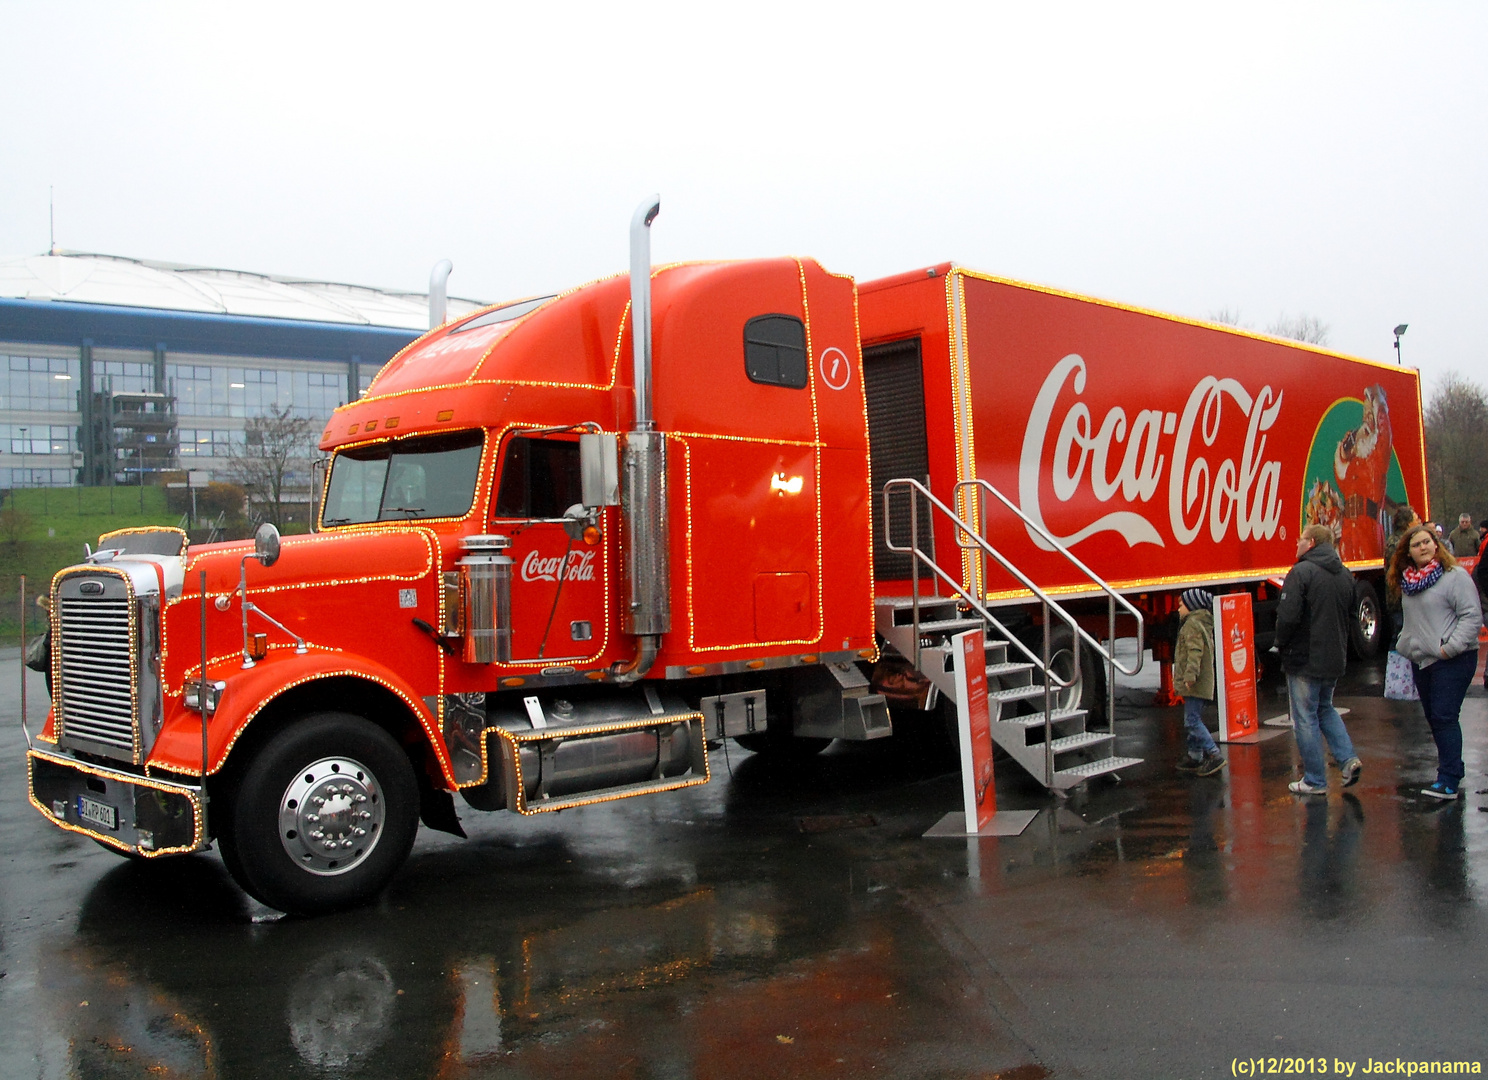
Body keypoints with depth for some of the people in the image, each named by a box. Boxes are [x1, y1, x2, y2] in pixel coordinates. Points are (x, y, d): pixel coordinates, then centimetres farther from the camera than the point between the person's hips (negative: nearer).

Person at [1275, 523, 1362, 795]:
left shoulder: (1301, 572, -16)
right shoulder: (1345, 574, 8)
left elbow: (1288, 616, -22)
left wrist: (1281, 645, -6)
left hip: (1304, 659, -7)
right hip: (1335, 658, 7)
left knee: (1306, 717, 2)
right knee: (1325, 708, 25)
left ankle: (1315, 781, 8)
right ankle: (1348, 758, 9)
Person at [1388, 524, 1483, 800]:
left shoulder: (1455, 576, -9)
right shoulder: (1408, 582, 13)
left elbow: (1473, 615, -14)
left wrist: (1450, 647, -18)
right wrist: (1404, 646, 15)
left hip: (1452, 661, -8)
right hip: (1422, 661, 8)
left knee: (1444, 717, -12)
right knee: (1434, 719, 12)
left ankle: (1448, 782, -11)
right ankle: (1453, 767, 26)